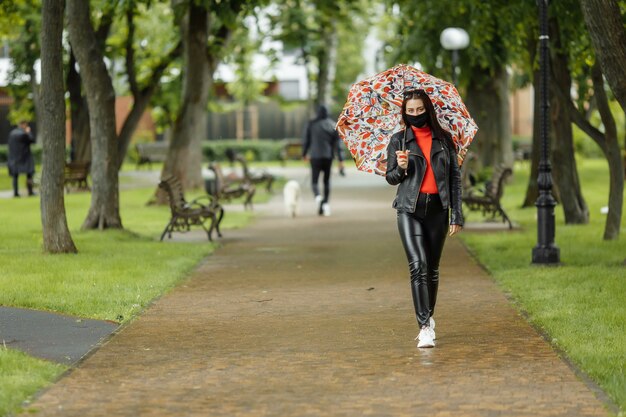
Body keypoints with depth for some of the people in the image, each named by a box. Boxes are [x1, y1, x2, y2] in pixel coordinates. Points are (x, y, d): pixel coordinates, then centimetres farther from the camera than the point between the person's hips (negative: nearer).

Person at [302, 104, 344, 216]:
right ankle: (325, 203, 7)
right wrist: (341, 161, 0)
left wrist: (304, 154, 19)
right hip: (328, 157, 2)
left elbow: (306, 141, 1)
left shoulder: (311, 124, -1)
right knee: (327, 181, 17)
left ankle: (318, 197, -29)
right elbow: (337, 145, -1)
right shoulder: (333, 126, 4)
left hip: (315, 156, -2)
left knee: (314, 181, 2)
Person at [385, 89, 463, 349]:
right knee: (418, 265, -16)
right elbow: (391, 178, 10)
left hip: (437, 208, 2)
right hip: (410, 209, -2)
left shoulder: (443, 139, 8)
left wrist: (456, 215, 4)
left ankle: (428, 319, 25)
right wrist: (401, 168, -14)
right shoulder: (399, 140, 6)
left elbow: (455, 178, 9)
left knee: (433, 269, 8)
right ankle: (425, 327, -20)